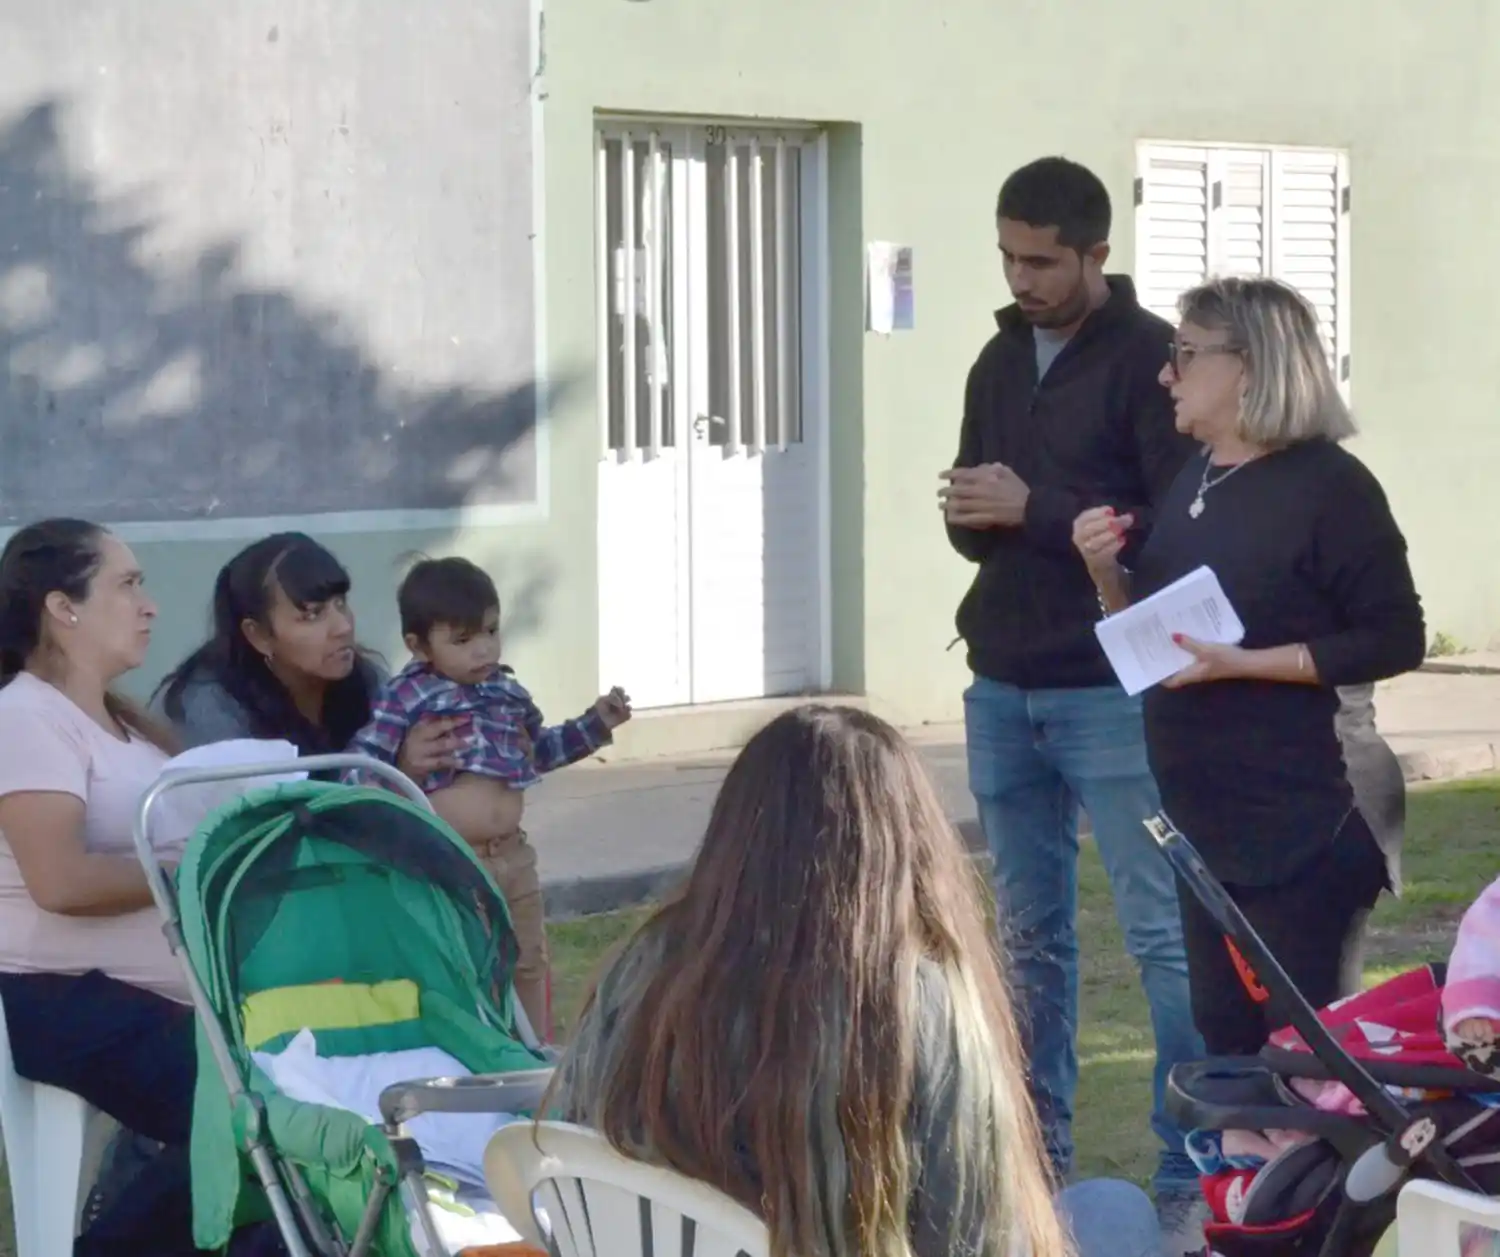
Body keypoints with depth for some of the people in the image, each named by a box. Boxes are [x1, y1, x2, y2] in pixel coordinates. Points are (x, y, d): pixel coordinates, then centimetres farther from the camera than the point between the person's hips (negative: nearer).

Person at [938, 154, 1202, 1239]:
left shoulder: (1149, 358, -7)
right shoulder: (1002, 360, 14)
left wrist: (1033, 510, -17)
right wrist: (973, 516, -6)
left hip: (1110, 692, -6)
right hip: (1002, 688, 7)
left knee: (1163, 933, -6)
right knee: (1030, 931, 11)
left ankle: (1196, 1170, -4)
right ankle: (1035, 1150, 18)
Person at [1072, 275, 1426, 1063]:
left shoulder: (1328, 486, -13)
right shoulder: (1195, 479, 10)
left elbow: (1395, 641, -16)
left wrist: (1245, 663, -22)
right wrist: (1105, 571, -1)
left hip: (1297, 826, -8)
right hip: (1205, 819, 8)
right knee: (1223, 1037, 13)